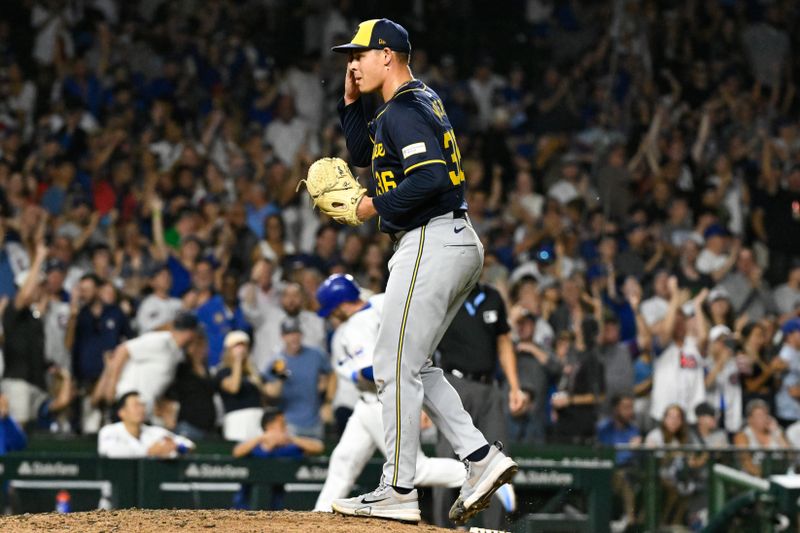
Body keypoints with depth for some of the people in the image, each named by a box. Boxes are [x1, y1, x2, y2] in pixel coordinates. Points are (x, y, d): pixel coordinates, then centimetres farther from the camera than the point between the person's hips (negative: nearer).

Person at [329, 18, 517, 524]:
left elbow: (429, 178, -26)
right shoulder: (424, 99, 19)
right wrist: (351, 99, 18)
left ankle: (398, 490, -4)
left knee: (396, 365, -6)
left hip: (431, 245, -11)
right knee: (414, 365, 16)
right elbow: (365, 152, 30)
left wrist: (375, 206, -14)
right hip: (461, 243, 11)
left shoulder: (403, 110, -13)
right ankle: (483, 458, 7)